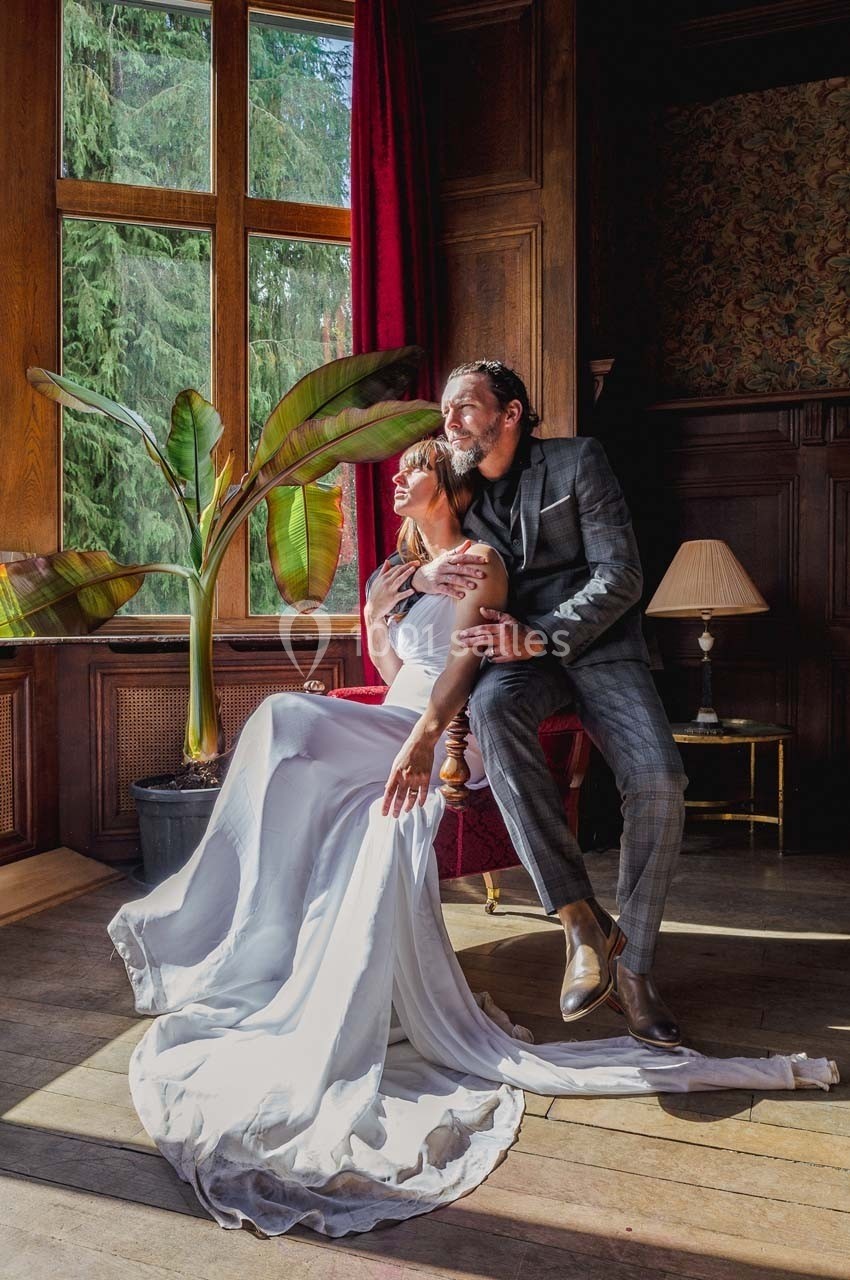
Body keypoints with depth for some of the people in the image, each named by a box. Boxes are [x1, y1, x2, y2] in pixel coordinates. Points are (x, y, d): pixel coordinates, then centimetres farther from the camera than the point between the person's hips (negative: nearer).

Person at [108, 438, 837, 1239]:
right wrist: (375, 622, 9)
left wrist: (423, 736, -32)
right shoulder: (403, 572, 23)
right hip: (393, 732, 7)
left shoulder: (479, 562, -1)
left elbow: (462, 656, -18)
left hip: (444, 740, -7)